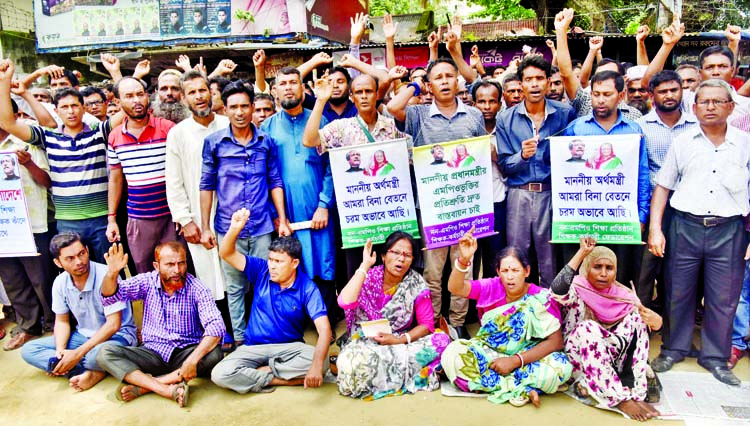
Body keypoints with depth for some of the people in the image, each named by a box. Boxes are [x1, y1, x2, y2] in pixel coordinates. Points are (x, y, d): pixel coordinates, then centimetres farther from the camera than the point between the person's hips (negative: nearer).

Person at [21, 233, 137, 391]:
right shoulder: (60, 283, -3)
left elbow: (113, 325, -23)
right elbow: (62, 321, 10)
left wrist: (77, 354, -23)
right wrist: (60, 350, -10)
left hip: (117, 335, -7)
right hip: (83, 335, 8)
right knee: (28, 350, -7)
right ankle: (93, 372, -19)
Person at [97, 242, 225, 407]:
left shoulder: (197, 288, -13)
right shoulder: (147, 282, -2)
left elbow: (216, 326, -24)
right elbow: (111, 296, -11)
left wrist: (193, 359, -37)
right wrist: (112, 273, -33)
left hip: (185, 352, -2)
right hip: (153, 353, 2)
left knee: (214, 354, -32)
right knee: (105, 354, -19)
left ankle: (142, 386, -25)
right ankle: (167, 390, -33)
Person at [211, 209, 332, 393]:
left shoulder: (307, 288, -14)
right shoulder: (261, 270, -4)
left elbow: (324, 330, -23)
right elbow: (227, 254, -8)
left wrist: (317, 365, -40)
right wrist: (234, 229, -30)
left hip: (289, 347, -1)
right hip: (254, 347, 1)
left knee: (323, 362, -31)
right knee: (220, 374, -25)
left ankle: (263, 371, -16)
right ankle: (279, 379, -13)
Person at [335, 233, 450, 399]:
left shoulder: (416, 283, -3)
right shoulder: (368, 277, -8)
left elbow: (427, 325, -1)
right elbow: (345, 302, -28)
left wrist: (399, 340, -17)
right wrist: (365, 265, -21)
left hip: (402, 343, 3)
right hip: (365, 342, -3)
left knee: (441, 339, -23)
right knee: (357, 360, -37)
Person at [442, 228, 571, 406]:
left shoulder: (541, 298, -11)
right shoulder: (492, 288, -6)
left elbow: (556, 342, -16)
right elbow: (455, 287, -18)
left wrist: (515, 360, -25)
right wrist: (464, 259, -38)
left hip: (527, 357, -2)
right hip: (489, 353, 3)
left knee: (561, 367, -32)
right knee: (452, 354, -26)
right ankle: (522, 389, -19)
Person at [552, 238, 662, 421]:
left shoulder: (623, 295, 4)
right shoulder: (577, 290, -11)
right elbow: (557, 290, -34)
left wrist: (655, 320, -22)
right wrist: (582, 253, -30)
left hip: (612, 361, 4)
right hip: (578, 358, -4)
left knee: (636, 316, -13)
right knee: (588, 328, -33)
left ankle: (634, 390, -19)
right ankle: (621, 399, -31)